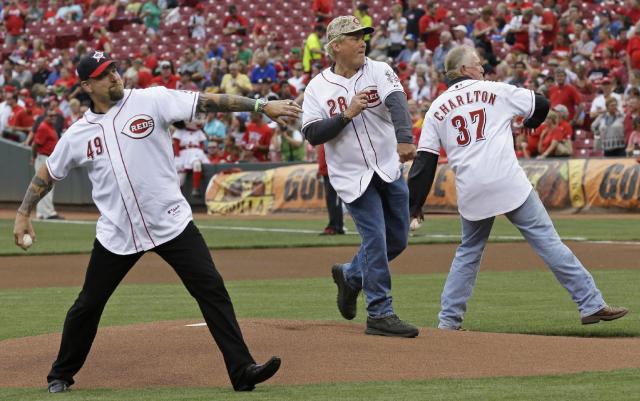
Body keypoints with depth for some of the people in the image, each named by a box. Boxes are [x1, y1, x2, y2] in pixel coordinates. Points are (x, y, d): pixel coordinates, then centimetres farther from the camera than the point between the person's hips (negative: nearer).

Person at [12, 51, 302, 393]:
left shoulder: (151, 100, -4)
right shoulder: (78, 134, 4)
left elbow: (208, 102, -10)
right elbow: (48, 173, 18)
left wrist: (262, 106, -16)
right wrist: (23, 213, 11)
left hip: (171, 222, -2)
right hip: (117, 234, 2)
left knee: (211, 289, -12)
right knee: (88, 304, 10)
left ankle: (242, 369, -11)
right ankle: (61, 375, 30)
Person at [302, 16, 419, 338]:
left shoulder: (379, 71, -3)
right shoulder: (318, 88, -4)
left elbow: (396, 103, -21)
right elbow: (312, 134, -11)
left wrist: (405, 139, -40)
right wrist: (347, 114, -22)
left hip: (389, 169, 4)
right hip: (353, 176, -3)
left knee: (397, 240, 10)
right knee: (376, 239, -10)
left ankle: (350, 275, 35)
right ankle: (380, 314, -3)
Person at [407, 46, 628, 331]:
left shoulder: (436, 109, 13)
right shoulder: (496, 91, 8)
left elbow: (424, 161, 7)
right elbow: (541, 105, 17)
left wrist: (414, 205, 7)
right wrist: (529, 123, 38)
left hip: (470, 191, 3)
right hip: (509, 184, -3)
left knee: (469, 251, 20)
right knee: (546, 240, -3)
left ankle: (449, 319, 15)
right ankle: (591, 304, -7)